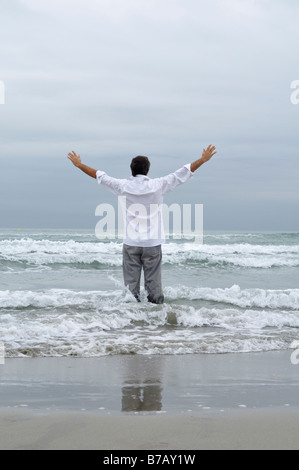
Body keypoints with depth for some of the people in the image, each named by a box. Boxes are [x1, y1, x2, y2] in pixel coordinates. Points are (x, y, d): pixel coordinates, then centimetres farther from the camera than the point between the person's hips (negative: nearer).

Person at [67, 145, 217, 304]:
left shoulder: (123, 186, -3)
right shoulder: (158, 185, -5)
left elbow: (100, 176, 9)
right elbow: (183, 173, 2)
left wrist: (79, 164, 22)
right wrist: (203, 159, 12)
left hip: (131, 243, 1)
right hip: (153, 243, -1)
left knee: (131, 282, 4)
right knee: (153, 282, 3)